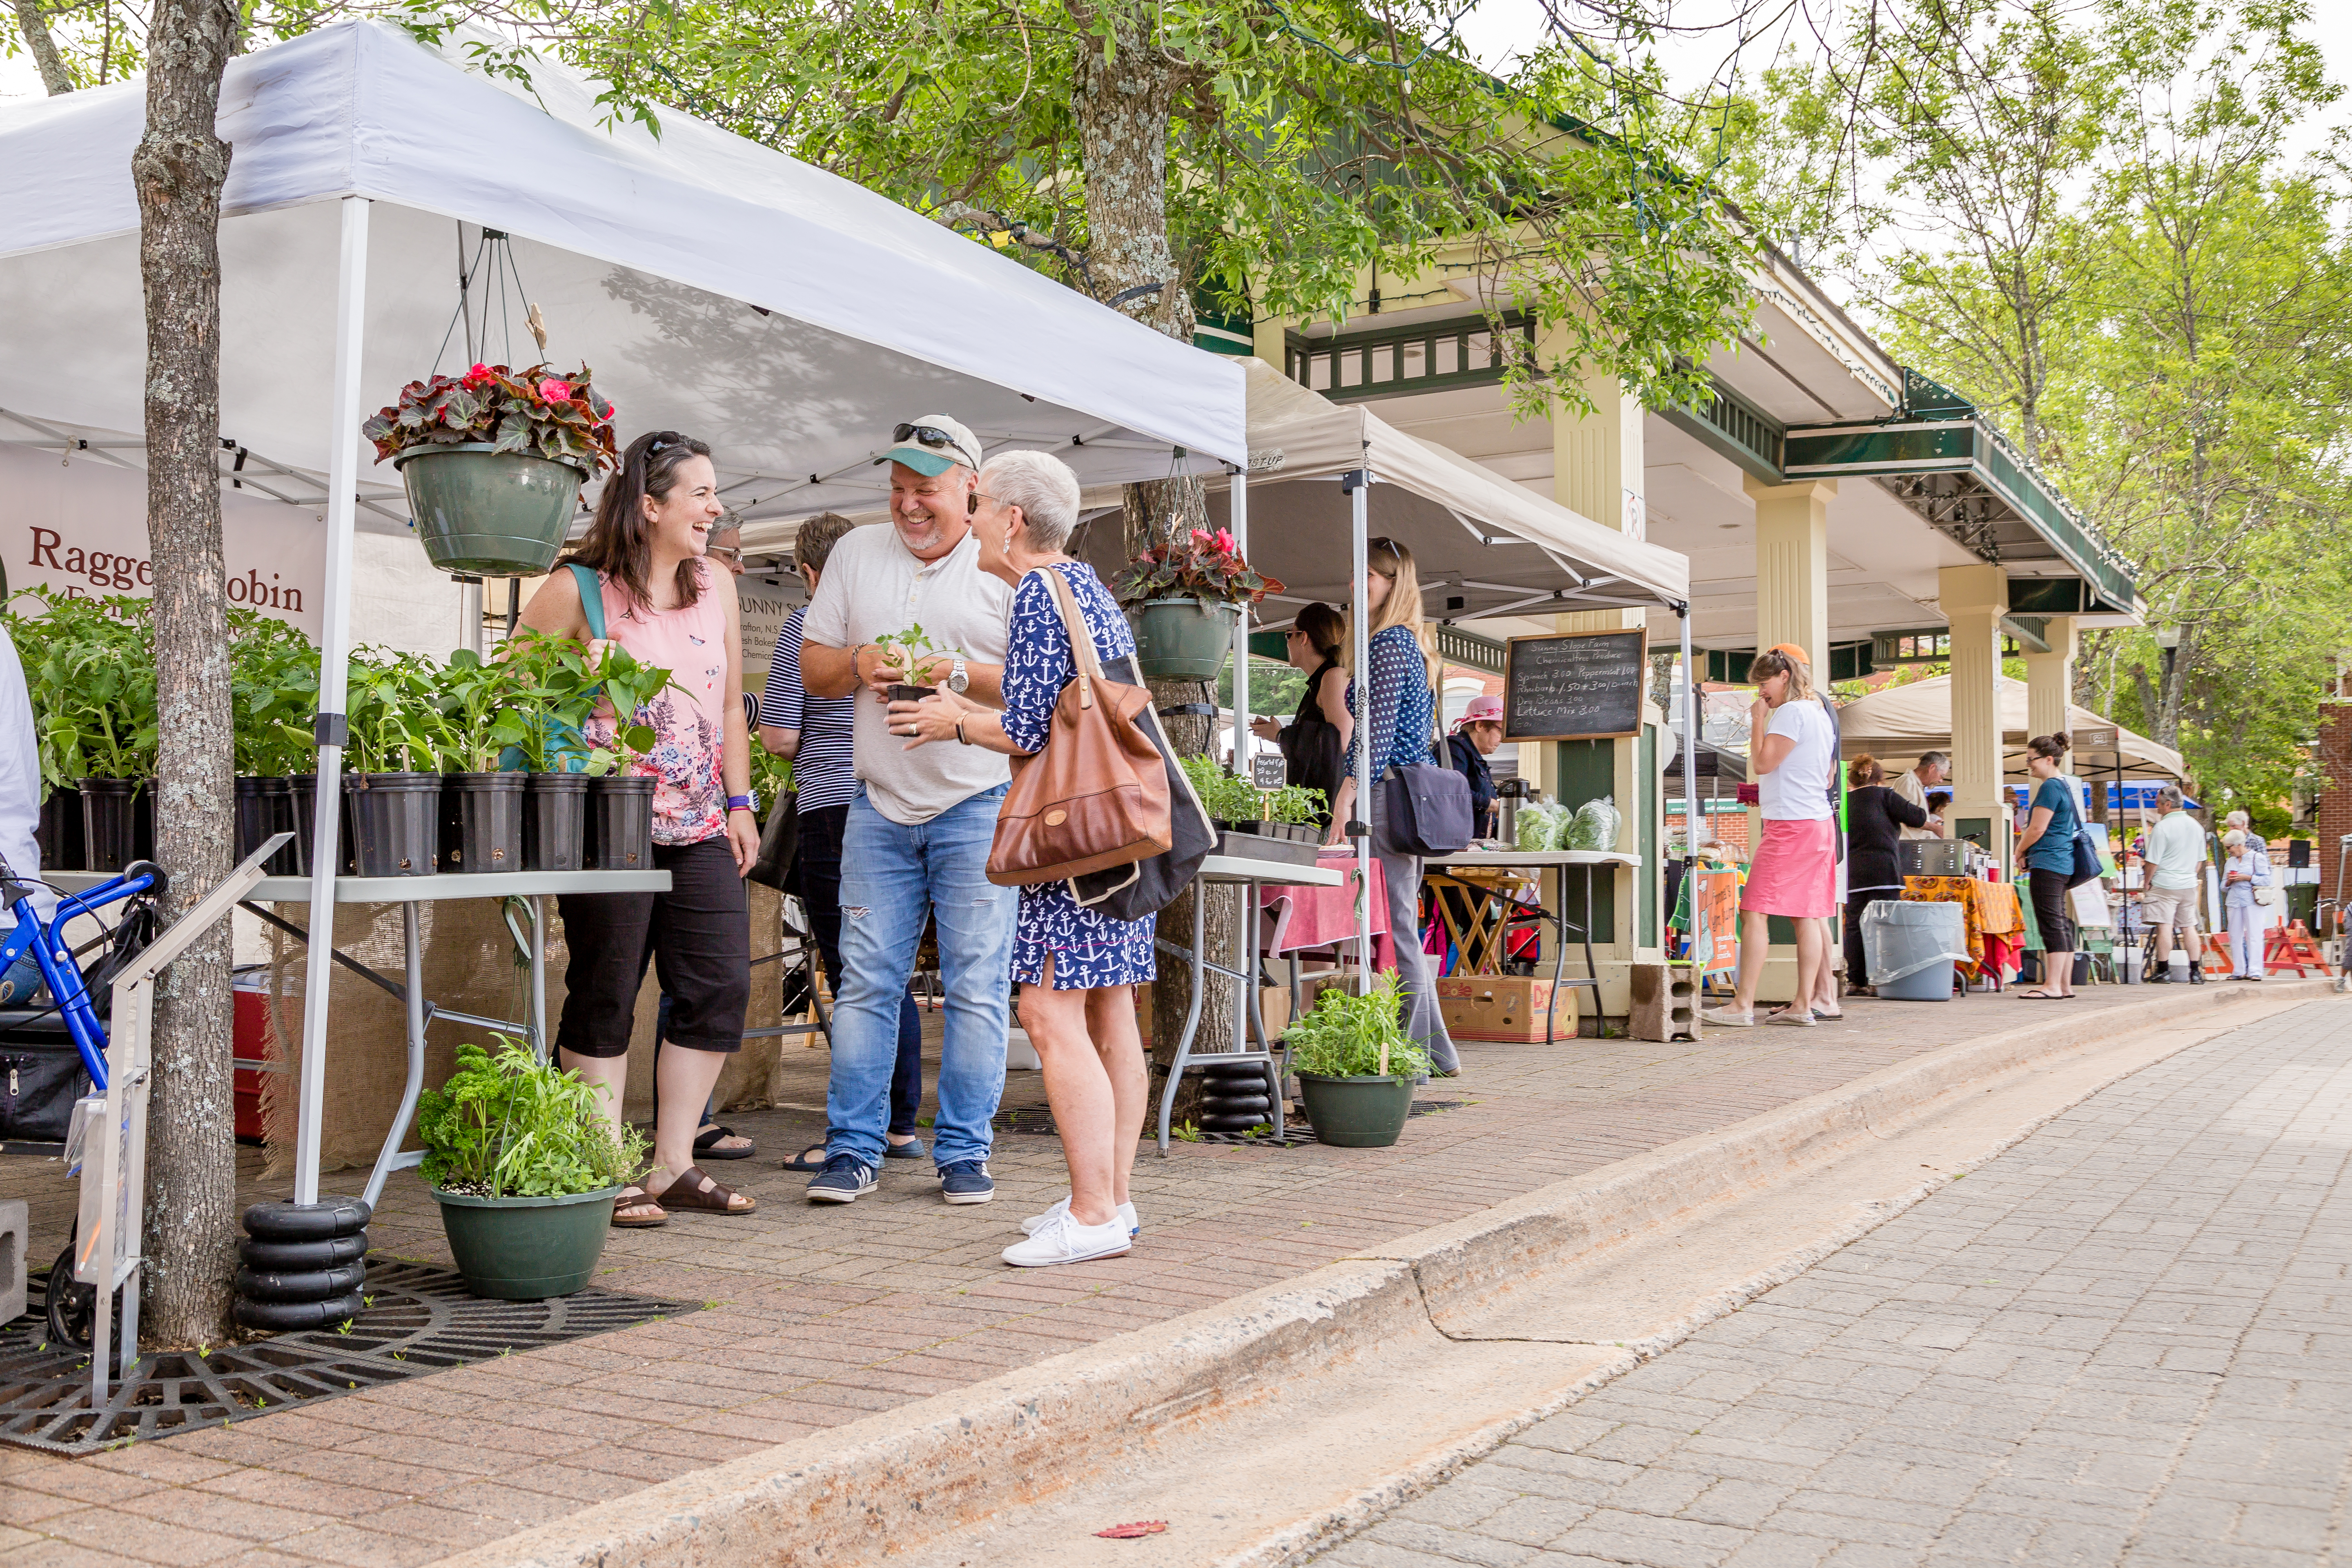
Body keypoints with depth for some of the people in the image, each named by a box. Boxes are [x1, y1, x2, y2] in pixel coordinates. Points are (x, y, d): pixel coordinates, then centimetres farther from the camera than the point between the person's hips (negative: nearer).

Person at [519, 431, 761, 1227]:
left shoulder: (716, 587, 13)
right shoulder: (577, 590, -5)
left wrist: (740, 804, 14)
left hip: (700, 826, 6)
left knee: (720, 987, 3)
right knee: (605, 997, 0)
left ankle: (673, 1166, 15)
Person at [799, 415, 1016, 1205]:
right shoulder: (856, 553, 14)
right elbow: (812, 666, 15)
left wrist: (956, 674, -15)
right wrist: (858, 664, -6)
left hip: (979, 804, -3)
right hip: (880, 804, 3)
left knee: (977, 985, -1)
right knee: (865, 982, 1)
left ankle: (964, 1152, 9)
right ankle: (852, 1149, 8)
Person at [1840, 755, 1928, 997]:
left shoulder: (1845, 800, 12)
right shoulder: (1885, 795, 0)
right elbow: (1918, 818, -4)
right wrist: (1918, 806, 16)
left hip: (1852, 874, 5)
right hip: (1883, 870, -4)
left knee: (1854, 925, 6)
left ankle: (1856, 981, 5)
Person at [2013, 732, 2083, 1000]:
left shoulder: (2051, 787, -14)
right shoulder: (2070, 785, 17)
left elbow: (2037, 829, -16)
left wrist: (2020, 852, 0)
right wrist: (2029, 853, 19)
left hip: (2048, 864, -10)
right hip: (2065, 864, 10)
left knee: (2052, 924, -10)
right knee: (2062, 924, 10)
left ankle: (2052, 986, -11)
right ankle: (2065, 986, 12)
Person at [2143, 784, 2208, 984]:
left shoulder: (2162, 828, -14)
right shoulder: (2196, 826, 8)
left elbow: (2153, 861, -12)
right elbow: (2200, 860, 16)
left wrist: (2148, 882, 2)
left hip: (2165, 885, -7)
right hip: (2189, 885, 7)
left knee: (2165, 927, -4)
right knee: (2189, 928, 10)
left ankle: (2164, 972, -4)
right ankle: (2196, 973, 9)